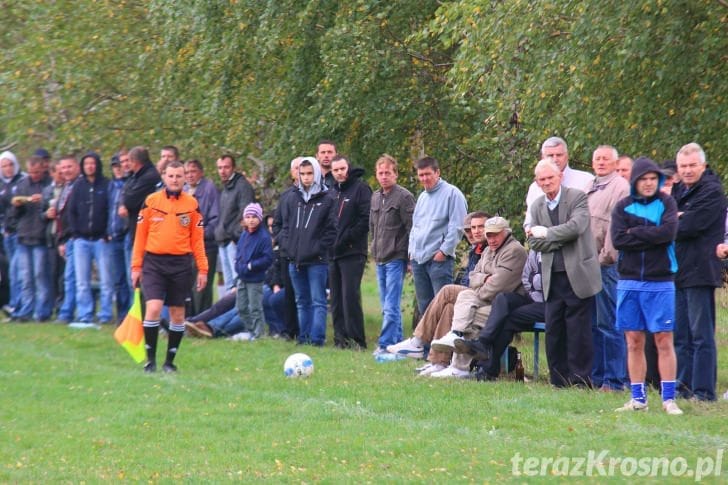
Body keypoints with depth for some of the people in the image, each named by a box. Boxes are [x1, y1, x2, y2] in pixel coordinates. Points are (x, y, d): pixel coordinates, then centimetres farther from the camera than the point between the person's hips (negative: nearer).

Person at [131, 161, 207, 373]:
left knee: (177, 314, 5)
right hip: (154, 262, -1)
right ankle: (150, 359, -3)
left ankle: (170, 361, 17)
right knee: (153, 308, -15)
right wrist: (136, 266, 1)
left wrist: (202, 269, 1)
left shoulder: (192, 204, 5)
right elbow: (140, 235, 5)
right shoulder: (151, 201, 2)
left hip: (181, 264, 1)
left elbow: (198, 239, 6)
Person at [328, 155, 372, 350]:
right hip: (333, 253, 7)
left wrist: (346, 238, -14)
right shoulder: (331, 193, 19)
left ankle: (356, 339, -10)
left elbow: (366, 220, -12)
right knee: (336, 299, 7)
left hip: (353, 253, -7)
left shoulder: (360, 189, -3)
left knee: (350, 296, -12)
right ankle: (340, 338, 11)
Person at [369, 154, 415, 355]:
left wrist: (409, 257, -13)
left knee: (391, 306, -10)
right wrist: (375, 251, 18)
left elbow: (412, 230, -11)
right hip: (380, 260, 8)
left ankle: (386, 344, -12)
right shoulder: (375, 197, 15)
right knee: (386, 306, 11)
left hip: (396, 260, -8)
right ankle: (397, 341, 17)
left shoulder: (404, 197, -8)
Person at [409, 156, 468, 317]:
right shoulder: (422, 197, 20)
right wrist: (411, 250, 14)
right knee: (424, 307, 10)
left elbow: (456, 226, -11)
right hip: (418, 259, 8)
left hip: (439, 259, -8)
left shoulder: (452, 193, -5)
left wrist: (444, 251, -14)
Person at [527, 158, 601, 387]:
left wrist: (546, 233, -9)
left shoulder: (577, 197, -4)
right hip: (552, 278, 5)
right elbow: (534, 242, 6)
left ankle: (580, 380, 3)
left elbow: (576, 226, -19)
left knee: (578, 332, -3)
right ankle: (559, 382, 13)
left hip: (578, 275, -5)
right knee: (553, 332, 6)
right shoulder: (537, 206, 12)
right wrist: (561, 240, -9)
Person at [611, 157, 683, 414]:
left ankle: (669, 399, -1)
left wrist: (635, 233, -9)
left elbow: (668, 232, -15)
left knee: (664, 340, -3)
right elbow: (617, 239, -9)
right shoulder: (623, 206, 5)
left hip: (660, 282, -2)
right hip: (630, 282, 2)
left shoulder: (666, 203, 2)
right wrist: (652, 237, -12)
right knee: (634, 342, 6)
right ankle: (638, 399, 12)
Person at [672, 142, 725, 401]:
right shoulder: (678, 190, 17)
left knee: (701, 334, -6)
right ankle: (684, 387, 17)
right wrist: (674, 219, -10)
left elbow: (690, 225, -18)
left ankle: (703, 391, -5)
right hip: (678, 271, 8)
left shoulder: (712, 191, -8)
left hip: (699, 271, -8)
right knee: (680, 336, 11)